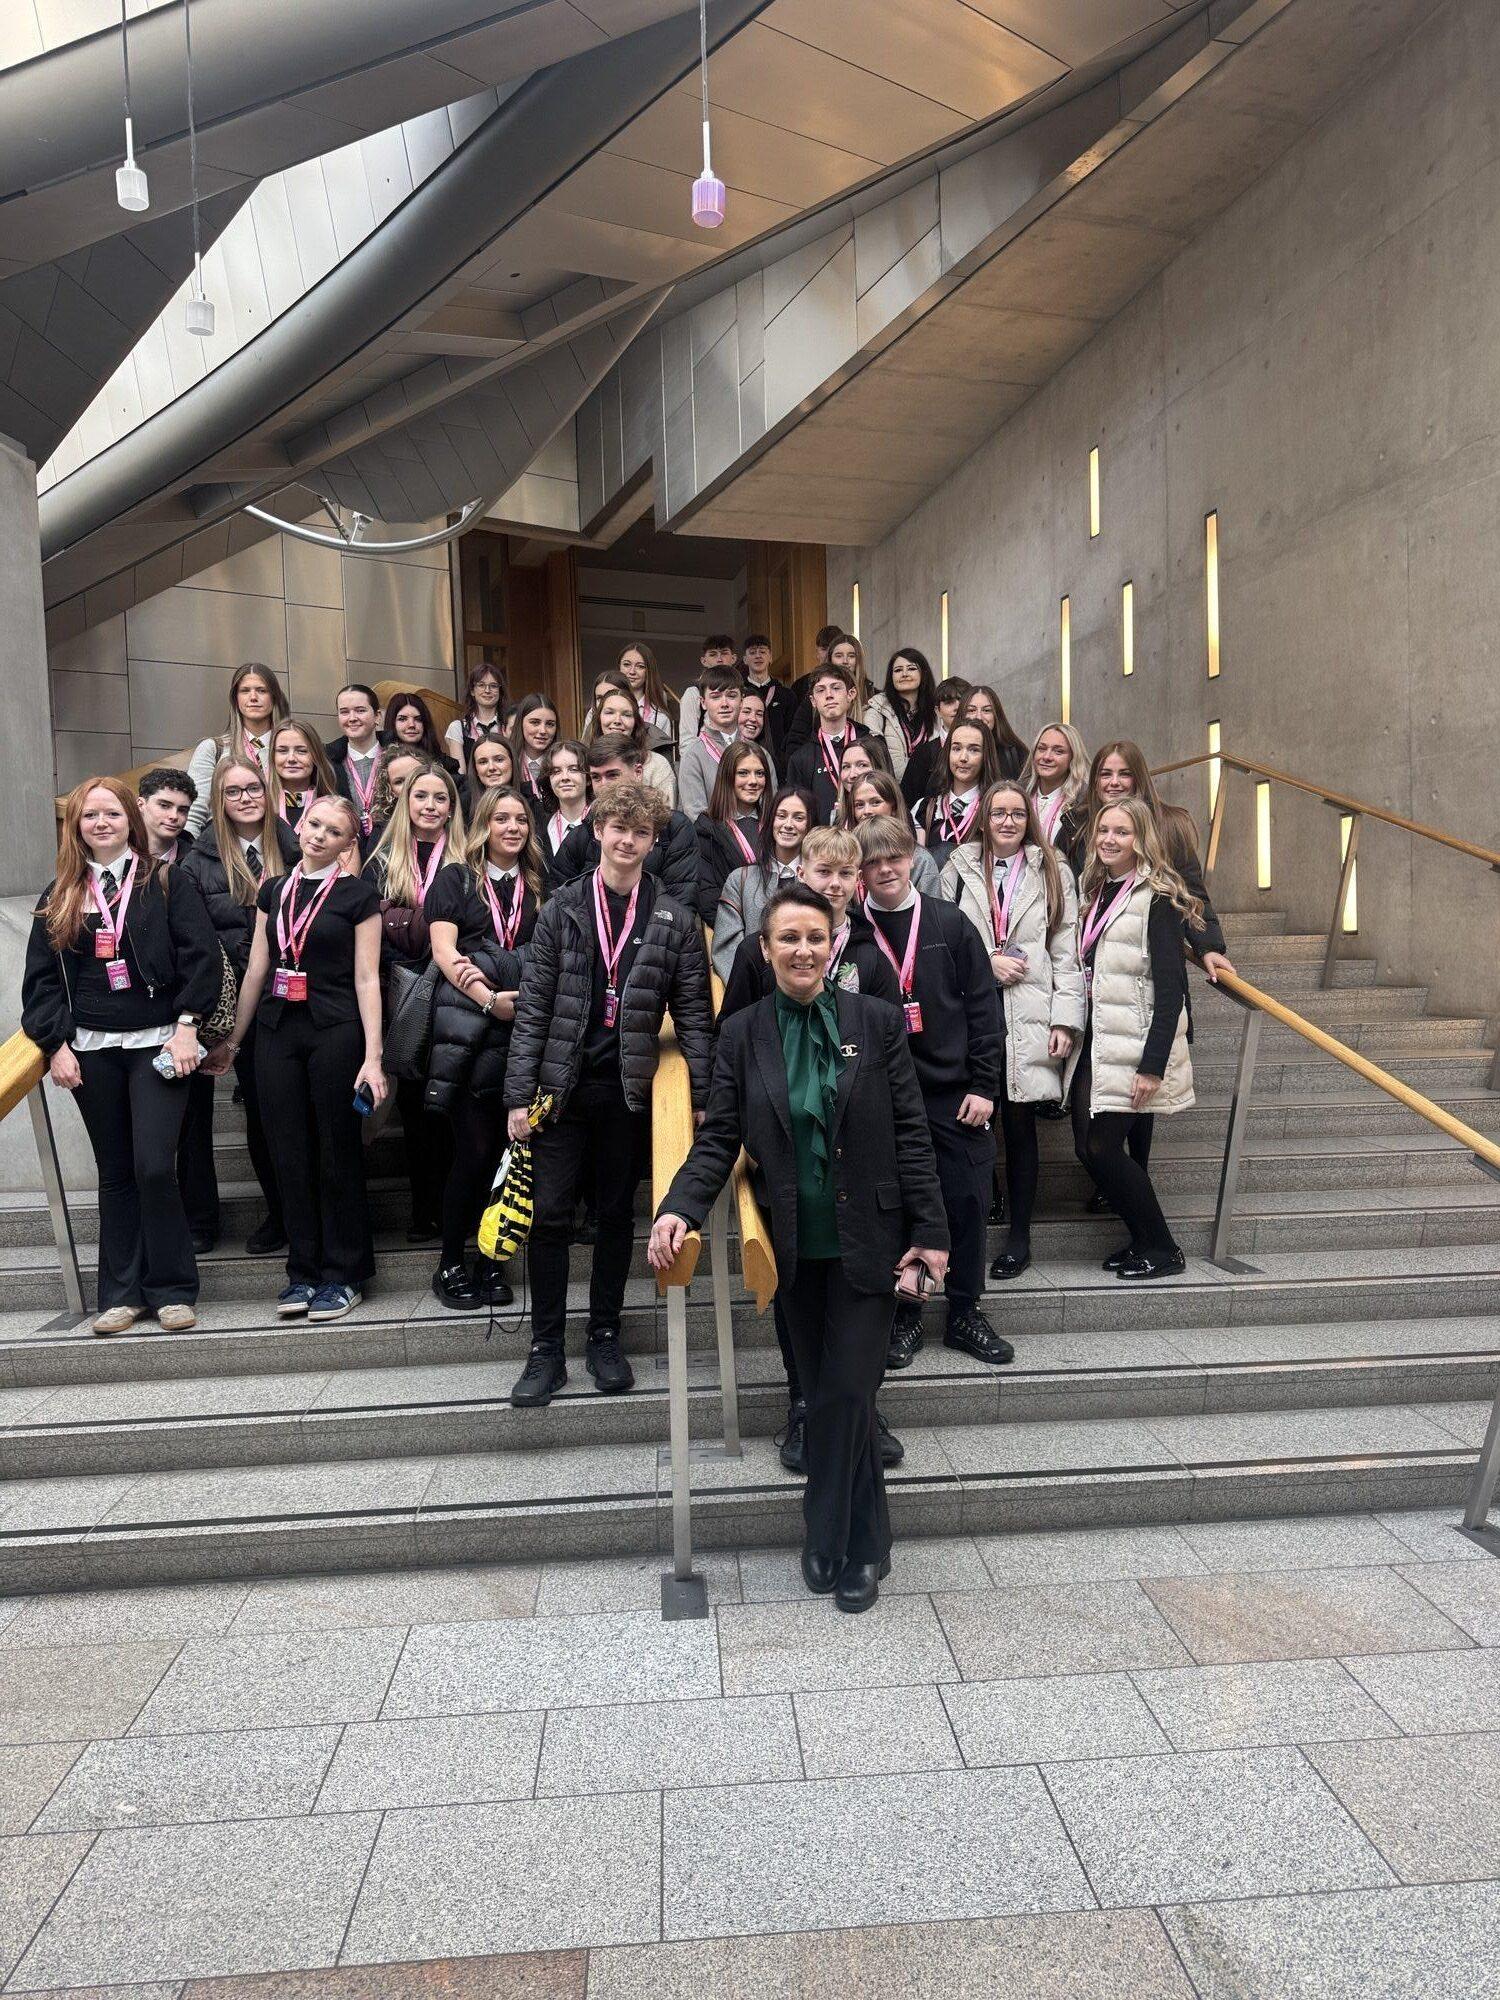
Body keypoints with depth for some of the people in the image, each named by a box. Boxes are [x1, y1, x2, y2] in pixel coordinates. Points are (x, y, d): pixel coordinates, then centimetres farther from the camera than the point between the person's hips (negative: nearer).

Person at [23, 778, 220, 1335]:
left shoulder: (167, 883, 3)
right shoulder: (58, 897, 12)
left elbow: (202, 957, -4)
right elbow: (40, 978, 10)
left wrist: (186, 1025, -11)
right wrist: (57, 1044, 0)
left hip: (157, 1044, -3)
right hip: (92, 1051, 3)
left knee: (154, 1167, -11)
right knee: (115, 1173, 9)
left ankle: (171, 1290, 3)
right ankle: (121, 1293, 17)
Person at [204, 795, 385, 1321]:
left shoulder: (357, 894, -2)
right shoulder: (274, 891, 12)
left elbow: (366, 979, -6)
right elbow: (257, 968, 14)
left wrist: (372, 1056, -12)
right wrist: (234, 1040, 14)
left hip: (335, 1034, -4)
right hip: (276, 1031, 4)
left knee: (336, 1153, 2)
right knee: (290, 1154, 7)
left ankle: (343, 1273, 14)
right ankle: (303, 1270, 19)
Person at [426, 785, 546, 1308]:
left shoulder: (539, 885, 17)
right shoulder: (456, 878, 7)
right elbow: (443, 950, -4)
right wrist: (490, 999, -17)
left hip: (522, 1029, 4)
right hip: (467, 1026, -3)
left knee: (506, 1148, 4)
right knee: (475, 1148, -6)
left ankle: (488, 1260, 16)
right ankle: (450, 1263, 8)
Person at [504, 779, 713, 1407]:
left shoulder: (675, 920, 1)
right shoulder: (560, 911, 1)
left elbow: (693, 1014, 1)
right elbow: (532, 1009, 0)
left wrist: (705, 1096, -6)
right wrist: (519, 1094, -5)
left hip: (630, 1089, 0)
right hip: (562, 1085, 0)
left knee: (617, 1214, 12)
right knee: (550, 1215, 1)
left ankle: (605, 1338, 26)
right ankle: (546, 1349, 15)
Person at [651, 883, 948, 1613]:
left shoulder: (877, 1021, -4)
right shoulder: (742, 1034, 0)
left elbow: (911, 1134, -4)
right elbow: (718, 1139, -2)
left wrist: (930, 1231, -7)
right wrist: (679, 1209, -18)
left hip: (866, 1241, -2)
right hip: (796, 1244, 2)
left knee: (846, 1391, -2)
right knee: (824, 1392, 12)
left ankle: (835, 1545, 19)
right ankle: (860, 1542, 30)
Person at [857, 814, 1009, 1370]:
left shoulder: (950, 923, 2)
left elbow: (983, 1006, 2)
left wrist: (984, 1086, -2)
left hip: (954, 1094, 1)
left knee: (967, 1201, 5)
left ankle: (965, 1313, 22)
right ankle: (904, 1317, 20)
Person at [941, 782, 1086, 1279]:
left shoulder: (1053, 874, 10)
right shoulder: (958, 869, 9)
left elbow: (1066, 955, 6)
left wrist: (1066, 1019, -2)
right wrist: (986, 962, -8)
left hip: (1027, 1019, 0)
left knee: (1020, 1125, 4)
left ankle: (1018, 1236, 15)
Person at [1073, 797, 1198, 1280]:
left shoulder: (1157, 898, -10)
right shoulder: (1097, 892, 14)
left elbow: (1170, 987, -16)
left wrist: (1153, 1064, -20)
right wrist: (1074, 1032, 11)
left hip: (1134, 1044, -8)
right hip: (1096, 1041, 8)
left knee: (1104, 1146, -7)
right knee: (1087, 1147, 5)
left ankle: (1162, 1250, 10)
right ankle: (1143, 1240, 22)